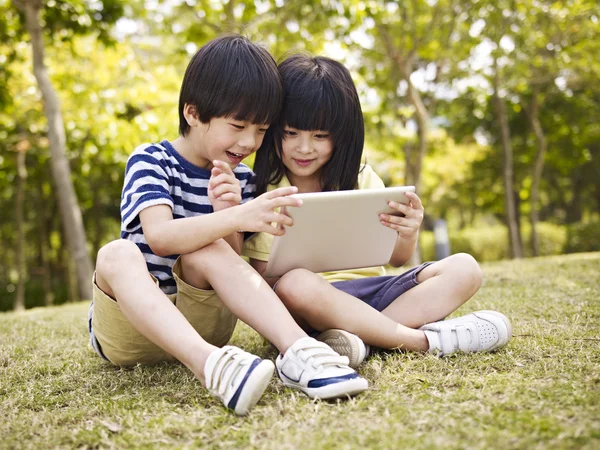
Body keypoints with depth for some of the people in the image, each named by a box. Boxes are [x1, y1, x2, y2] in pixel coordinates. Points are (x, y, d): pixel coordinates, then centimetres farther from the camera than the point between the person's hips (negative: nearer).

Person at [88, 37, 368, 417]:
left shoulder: (241, 182, 5)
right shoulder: (150, 161, -7)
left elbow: (234, 266, -3)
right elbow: (159, 237, -27)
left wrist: (227, 215, -21)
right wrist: (237, 218, -42)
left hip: (198, 324, 2)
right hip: (130, 324, -2)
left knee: (206, 250, -27)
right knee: (117, 254, -33)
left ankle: (297, 350, -41)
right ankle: (210, 365, -54)